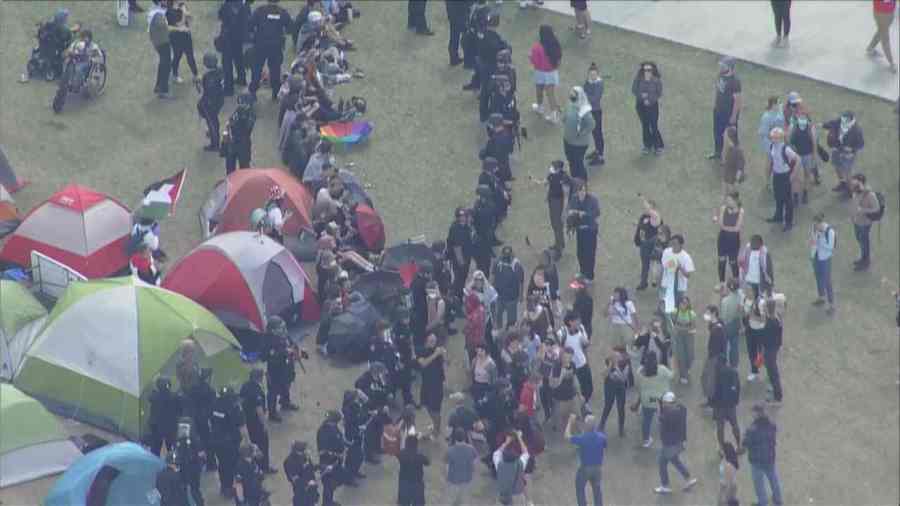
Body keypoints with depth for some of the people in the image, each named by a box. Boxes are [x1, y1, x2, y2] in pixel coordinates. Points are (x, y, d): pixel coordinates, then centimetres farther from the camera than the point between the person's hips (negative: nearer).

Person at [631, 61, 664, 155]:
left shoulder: (656, 80, -9)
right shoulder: (638, 80, -5)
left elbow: (659, 93, -3)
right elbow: (634, 90, -2)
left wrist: (650, 100, -13)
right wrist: (641, 95, -18)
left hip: (653, 105, -2)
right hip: (641, 105, 2)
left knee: (654, 126, -4)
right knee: (645, 126, 8)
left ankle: (658, 146, 8)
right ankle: (647, 146, 18)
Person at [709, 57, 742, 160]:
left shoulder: (734, 81, -28)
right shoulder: (721, 75, -5)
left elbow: (737, 100, -23)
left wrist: (734, 116, -19)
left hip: (729, 113, -8)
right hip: (718, 110, 8)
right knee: (717, 132, 24)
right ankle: (717, 153, 45)